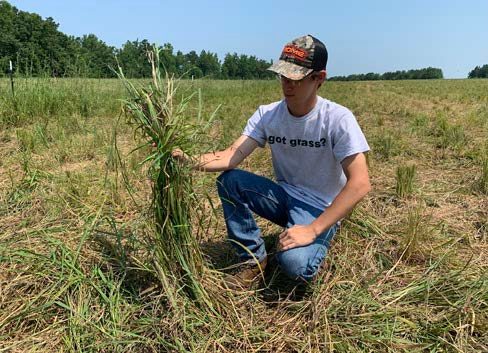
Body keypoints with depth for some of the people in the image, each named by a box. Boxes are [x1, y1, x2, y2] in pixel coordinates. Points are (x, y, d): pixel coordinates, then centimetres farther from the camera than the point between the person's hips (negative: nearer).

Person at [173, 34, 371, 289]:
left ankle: (314, 245, 5)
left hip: (321, 210, -4)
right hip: (283, 197, 5)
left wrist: (312, 230, -29)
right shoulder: (267, 115, -7)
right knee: (228, 181, -18)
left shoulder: (338, 119, -20)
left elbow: (360, 183, -24)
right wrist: (191, 161, -35)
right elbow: (232, 156, -15)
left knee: (294, 263, -32)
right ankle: (253, 258, -4)